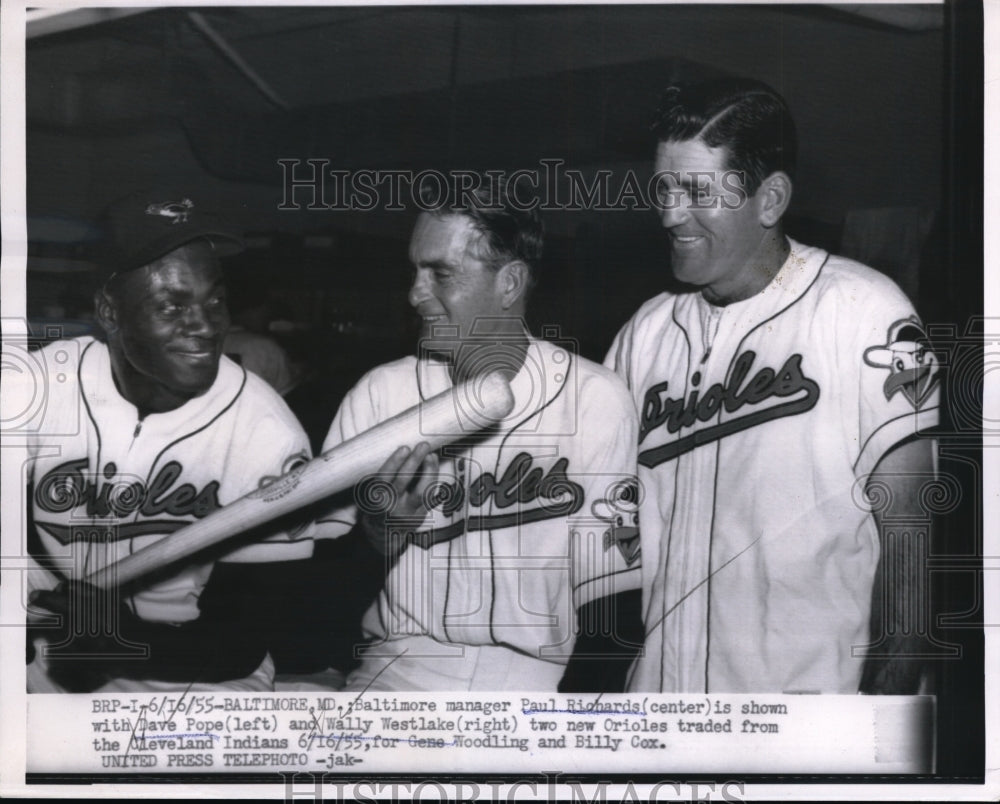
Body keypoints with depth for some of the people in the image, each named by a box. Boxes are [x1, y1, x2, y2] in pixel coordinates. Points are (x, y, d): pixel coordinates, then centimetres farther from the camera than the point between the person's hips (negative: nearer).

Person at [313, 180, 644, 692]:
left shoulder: (593, 398, -3)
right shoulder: (378, 394, 3)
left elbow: (610, 590, -4)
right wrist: (377, 533, -18)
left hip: (547, 671, -1)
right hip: (405, 662, 2)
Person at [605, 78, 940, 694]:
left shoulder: (862, 312, -10)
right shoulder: (649, 330, 6)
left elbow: (907, 533, -11)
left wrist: (889, 690, -16)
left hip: (815, 689, -5)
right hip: (662, 683, 5)